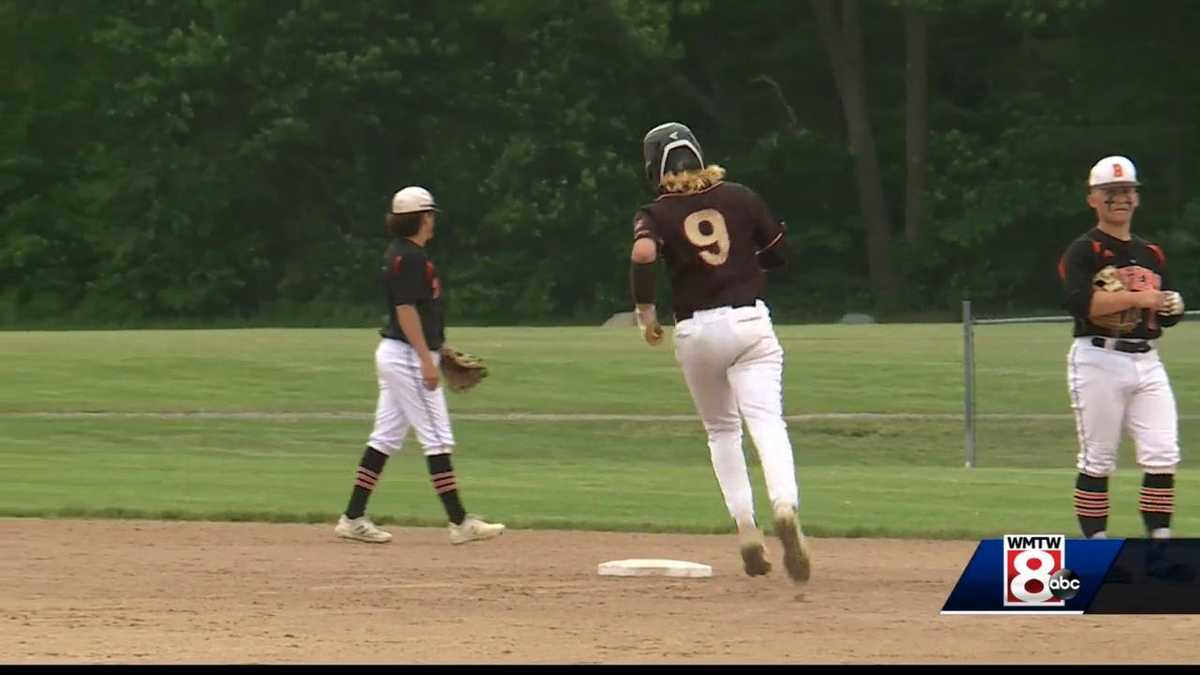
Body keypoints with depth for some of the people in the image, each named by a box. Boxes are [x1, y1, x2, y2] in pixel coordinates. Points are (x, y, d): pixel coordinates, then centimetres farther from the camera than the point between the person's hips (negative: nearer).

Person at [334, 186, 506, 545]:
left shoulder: (401, 254, 16)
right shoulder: (408, 257, -15)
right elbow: (406, 309, -21)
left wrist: (438, 349, 27)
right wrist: (427, 360, -23)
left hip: (393, 354, 10)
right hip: (409, 356, -10)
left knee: (386, 439, 10)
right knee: (437, 438, -8)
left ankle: (353, 518, 11)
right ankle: (460, 523, -7)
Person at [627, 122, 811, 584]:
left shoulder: (656, 213, 1)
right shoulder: (741, 197, 7)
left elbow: (643, 254, -20)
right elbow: (779, 252, 12)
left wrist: (645, 311, -7)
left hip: (695, 331, 0)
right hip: (750, 320, 0)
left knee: (721, 429, 19)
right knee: (766, 421, -13)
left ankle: (745, 527, 8)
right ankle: (785, 506, -39)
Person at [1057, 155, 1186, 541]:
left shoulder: (1151, 254, 17)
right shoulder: (1084, 252, -3)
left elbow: (1167, 314, 21)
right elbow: (1079, 302, -20)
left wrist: (1171, 306, -2)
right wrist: (1135, 297, -20)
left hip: (1147, 361, 6)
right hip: (1099, 360, -5)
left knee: (1163, 456, -4)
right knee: (1097, 461, -2)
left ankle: (1160, 543, 0)